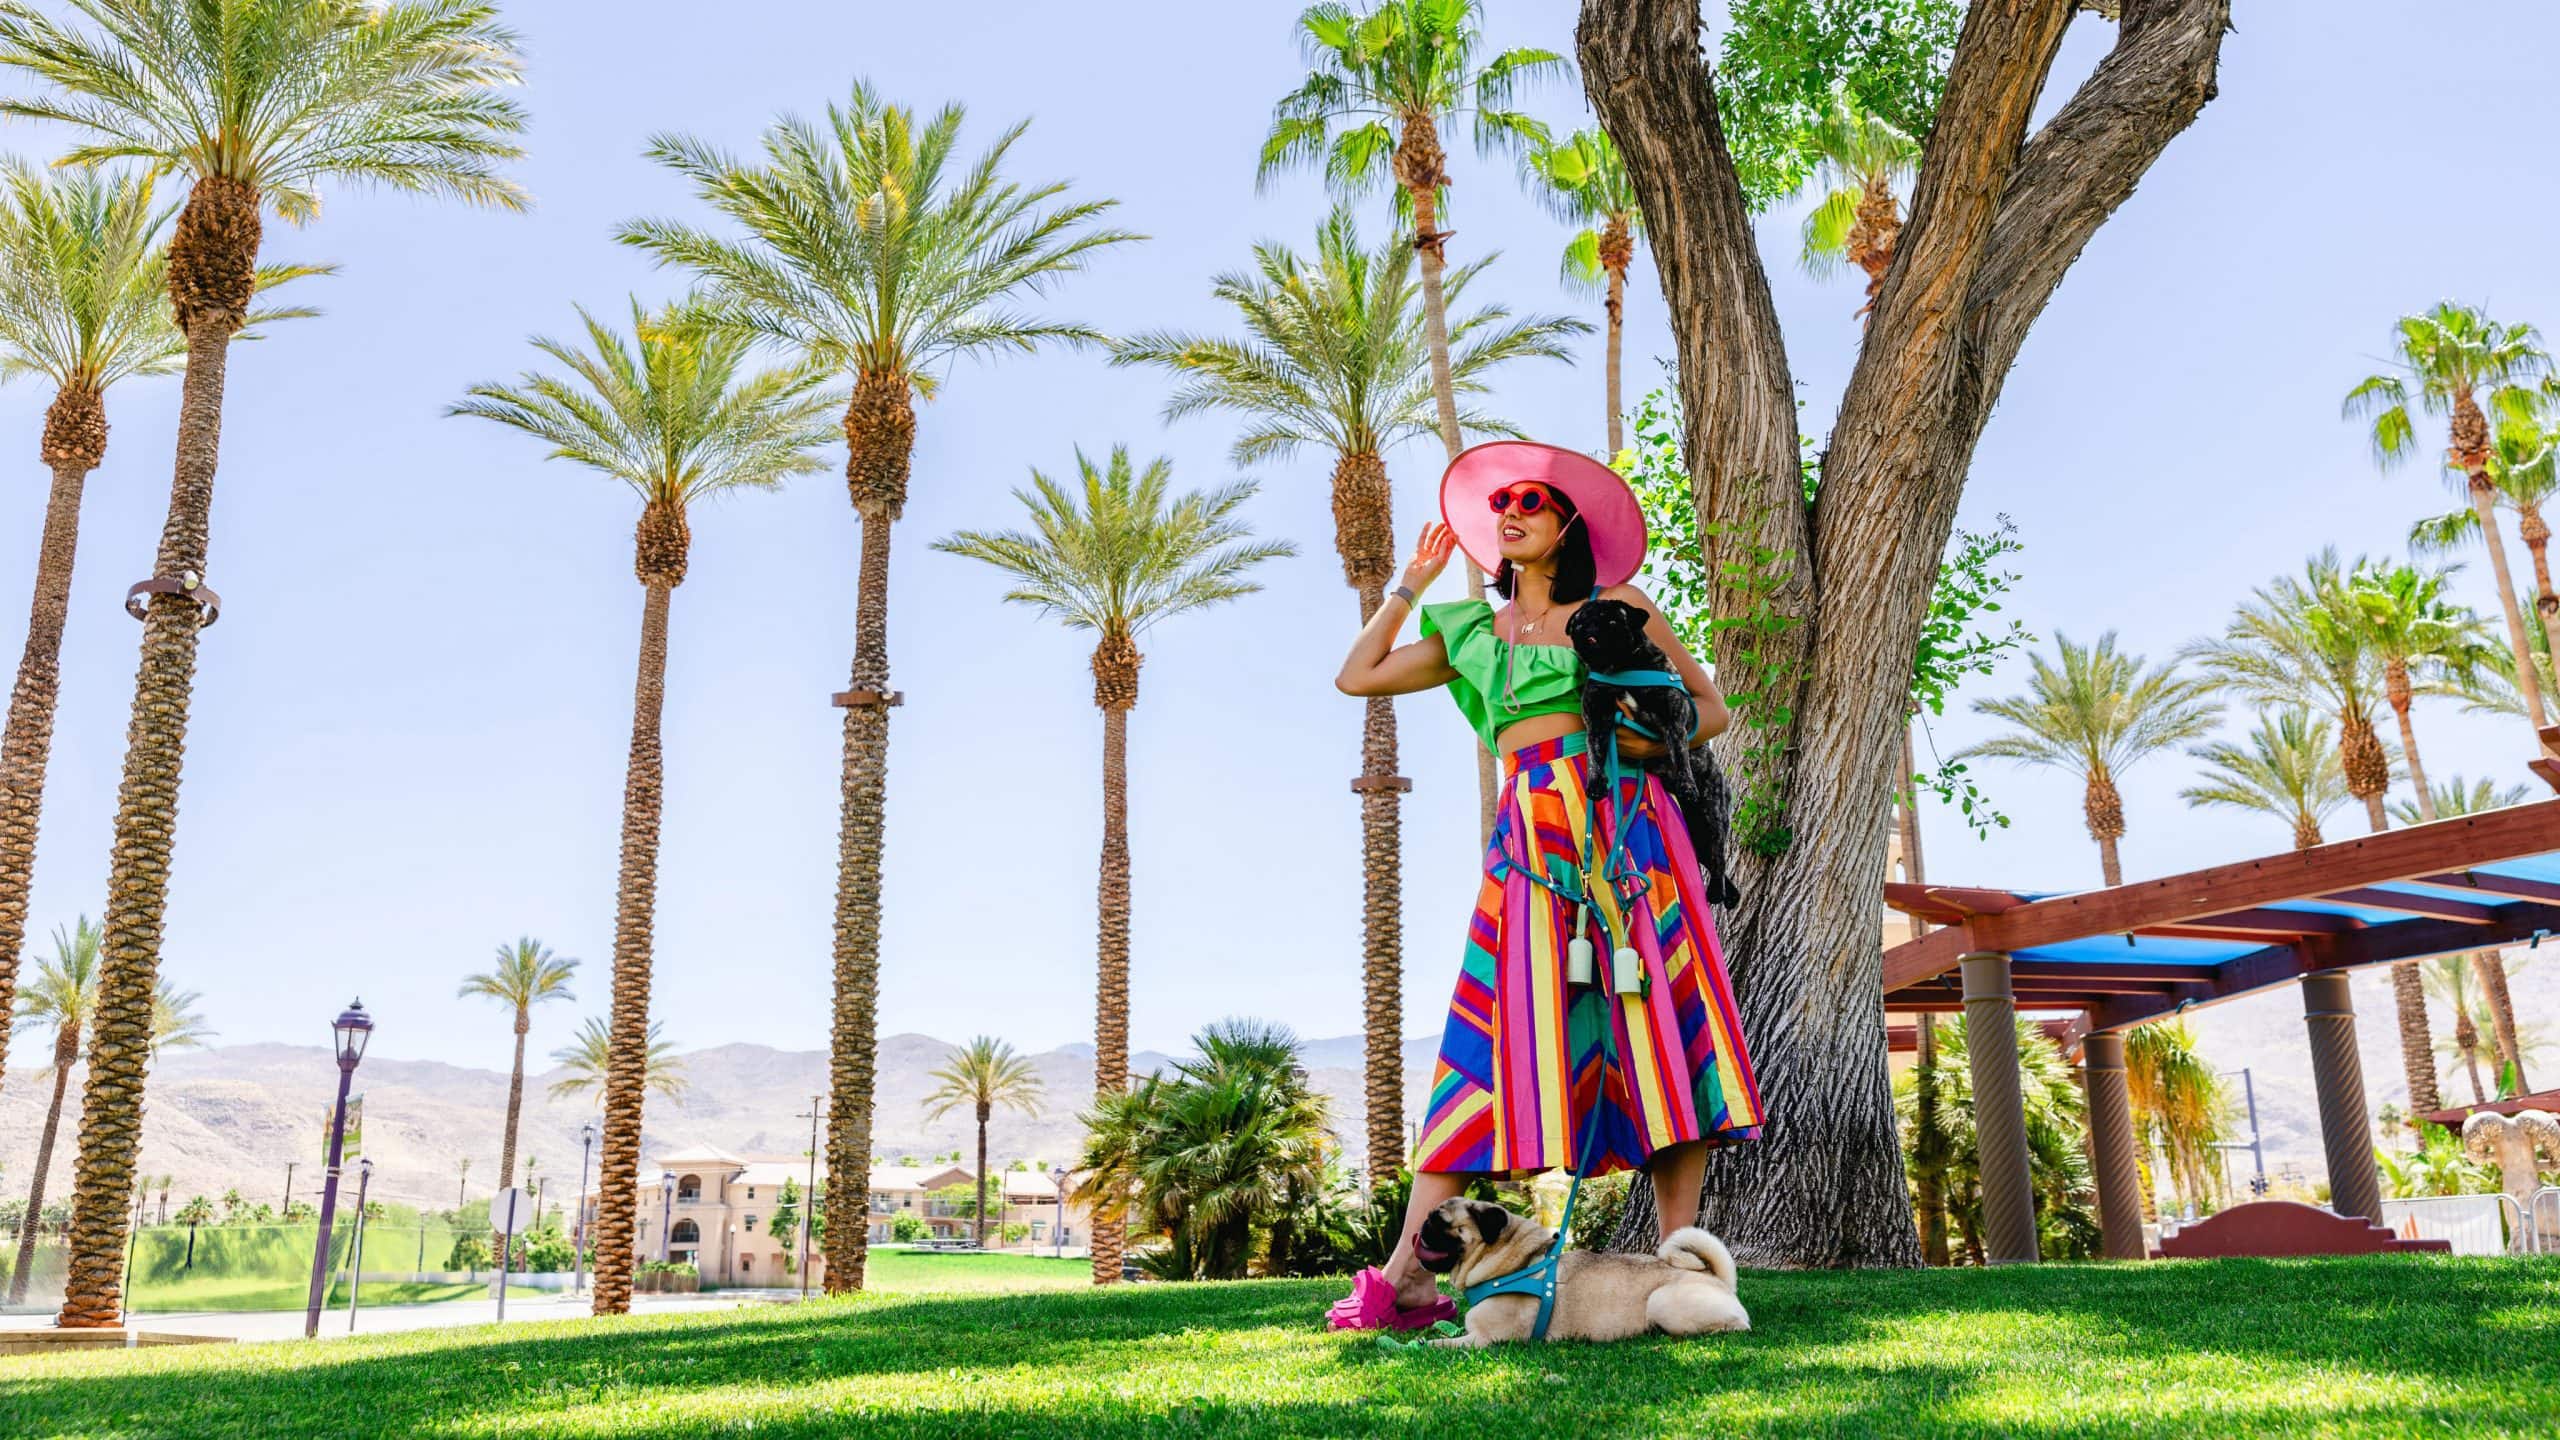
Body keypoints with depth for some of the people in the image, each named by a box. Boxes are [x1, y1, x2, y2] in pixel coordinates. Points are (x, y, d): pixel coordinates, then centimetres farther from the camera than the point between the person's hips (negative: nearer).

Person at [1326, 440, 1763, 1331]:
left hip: (1627, 824, -1)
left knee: (1663, 1024, -7)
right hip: (1532, 838, 1)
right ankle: (1407, 1274, -11)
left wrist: (1650, 736, -5)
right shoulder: (1472, 632, 21)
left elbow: (1710, 709, 14)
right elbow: (1356, 676, 23)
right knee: (1499, 1032, -7)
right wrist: (1411, 585, 24)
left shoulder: (1620, 606, 13)